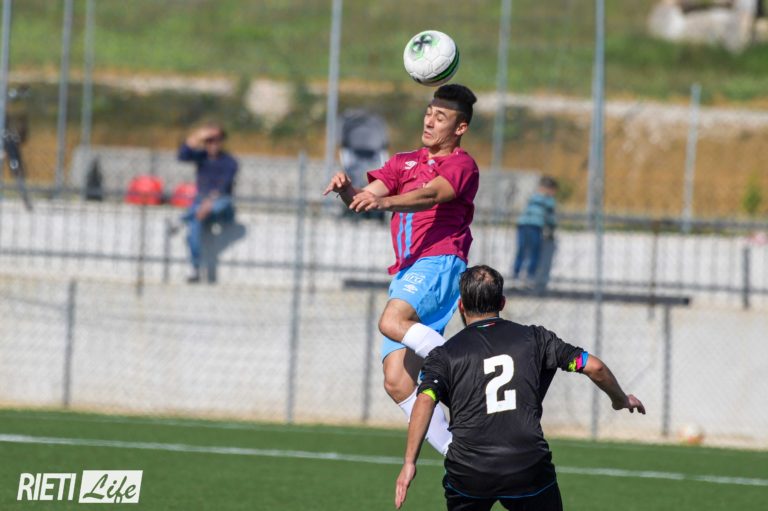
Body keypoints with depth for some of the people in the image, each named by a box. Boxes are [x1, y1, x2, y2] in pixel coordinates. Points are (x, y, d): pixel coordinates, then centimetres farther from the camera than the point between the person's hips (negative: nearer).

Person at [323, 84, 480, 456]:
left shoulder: (461, 164, 2)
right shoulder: (404, 163, 23)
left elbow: (430, 195, -18)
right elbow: (363, 199, 12)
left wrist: (385, 202, -36)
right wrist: (347, 189, -12)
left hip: (439, 262, -7)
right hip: (406, 272, 7)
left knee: (392, 322, -35)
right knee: (397, 382, -4)